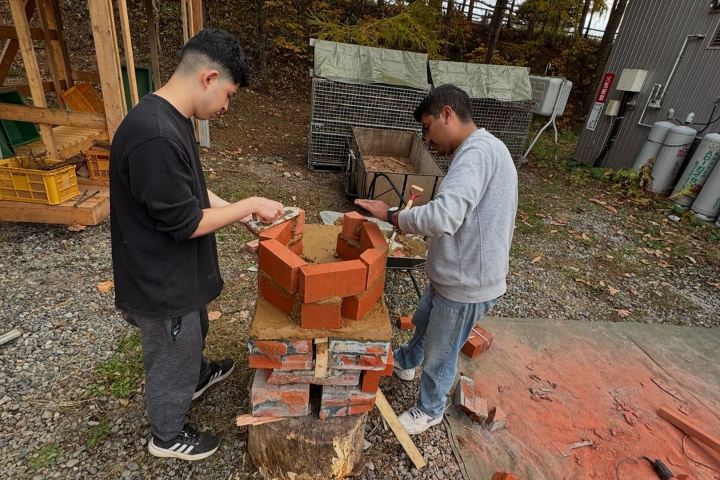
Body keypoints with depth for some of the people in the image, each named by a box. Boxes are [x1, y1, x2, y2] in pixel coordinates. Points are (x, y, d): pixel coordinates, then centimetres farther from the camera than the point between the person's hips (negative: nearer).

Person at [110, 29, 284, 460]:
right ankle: (168, 436, 43)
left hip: (178, 269, 9)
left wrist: (231, 209, 2)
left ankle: (199, 376, 62)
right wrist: (250, 205, -18)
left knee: (193, 333, 33)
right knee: (171, 359, 16)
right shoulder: (154, 137, -32)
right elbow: (185, 222, -27)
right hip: (162, 281, -9)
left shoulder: (171, 118, 1)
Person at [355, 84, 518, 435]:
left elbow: (444, 217, -39)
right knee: (423, 320, 32)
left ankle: (430, 410, 42)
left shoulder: (476, 152, -26)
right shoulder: (481, 150, 8)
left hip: (466, 284, -10)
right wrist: (412, 220, 6)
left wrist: (391, 216, -24)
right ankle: (406, 362, 60)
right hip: (455, 274, 10)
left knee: (439, 354, 14)